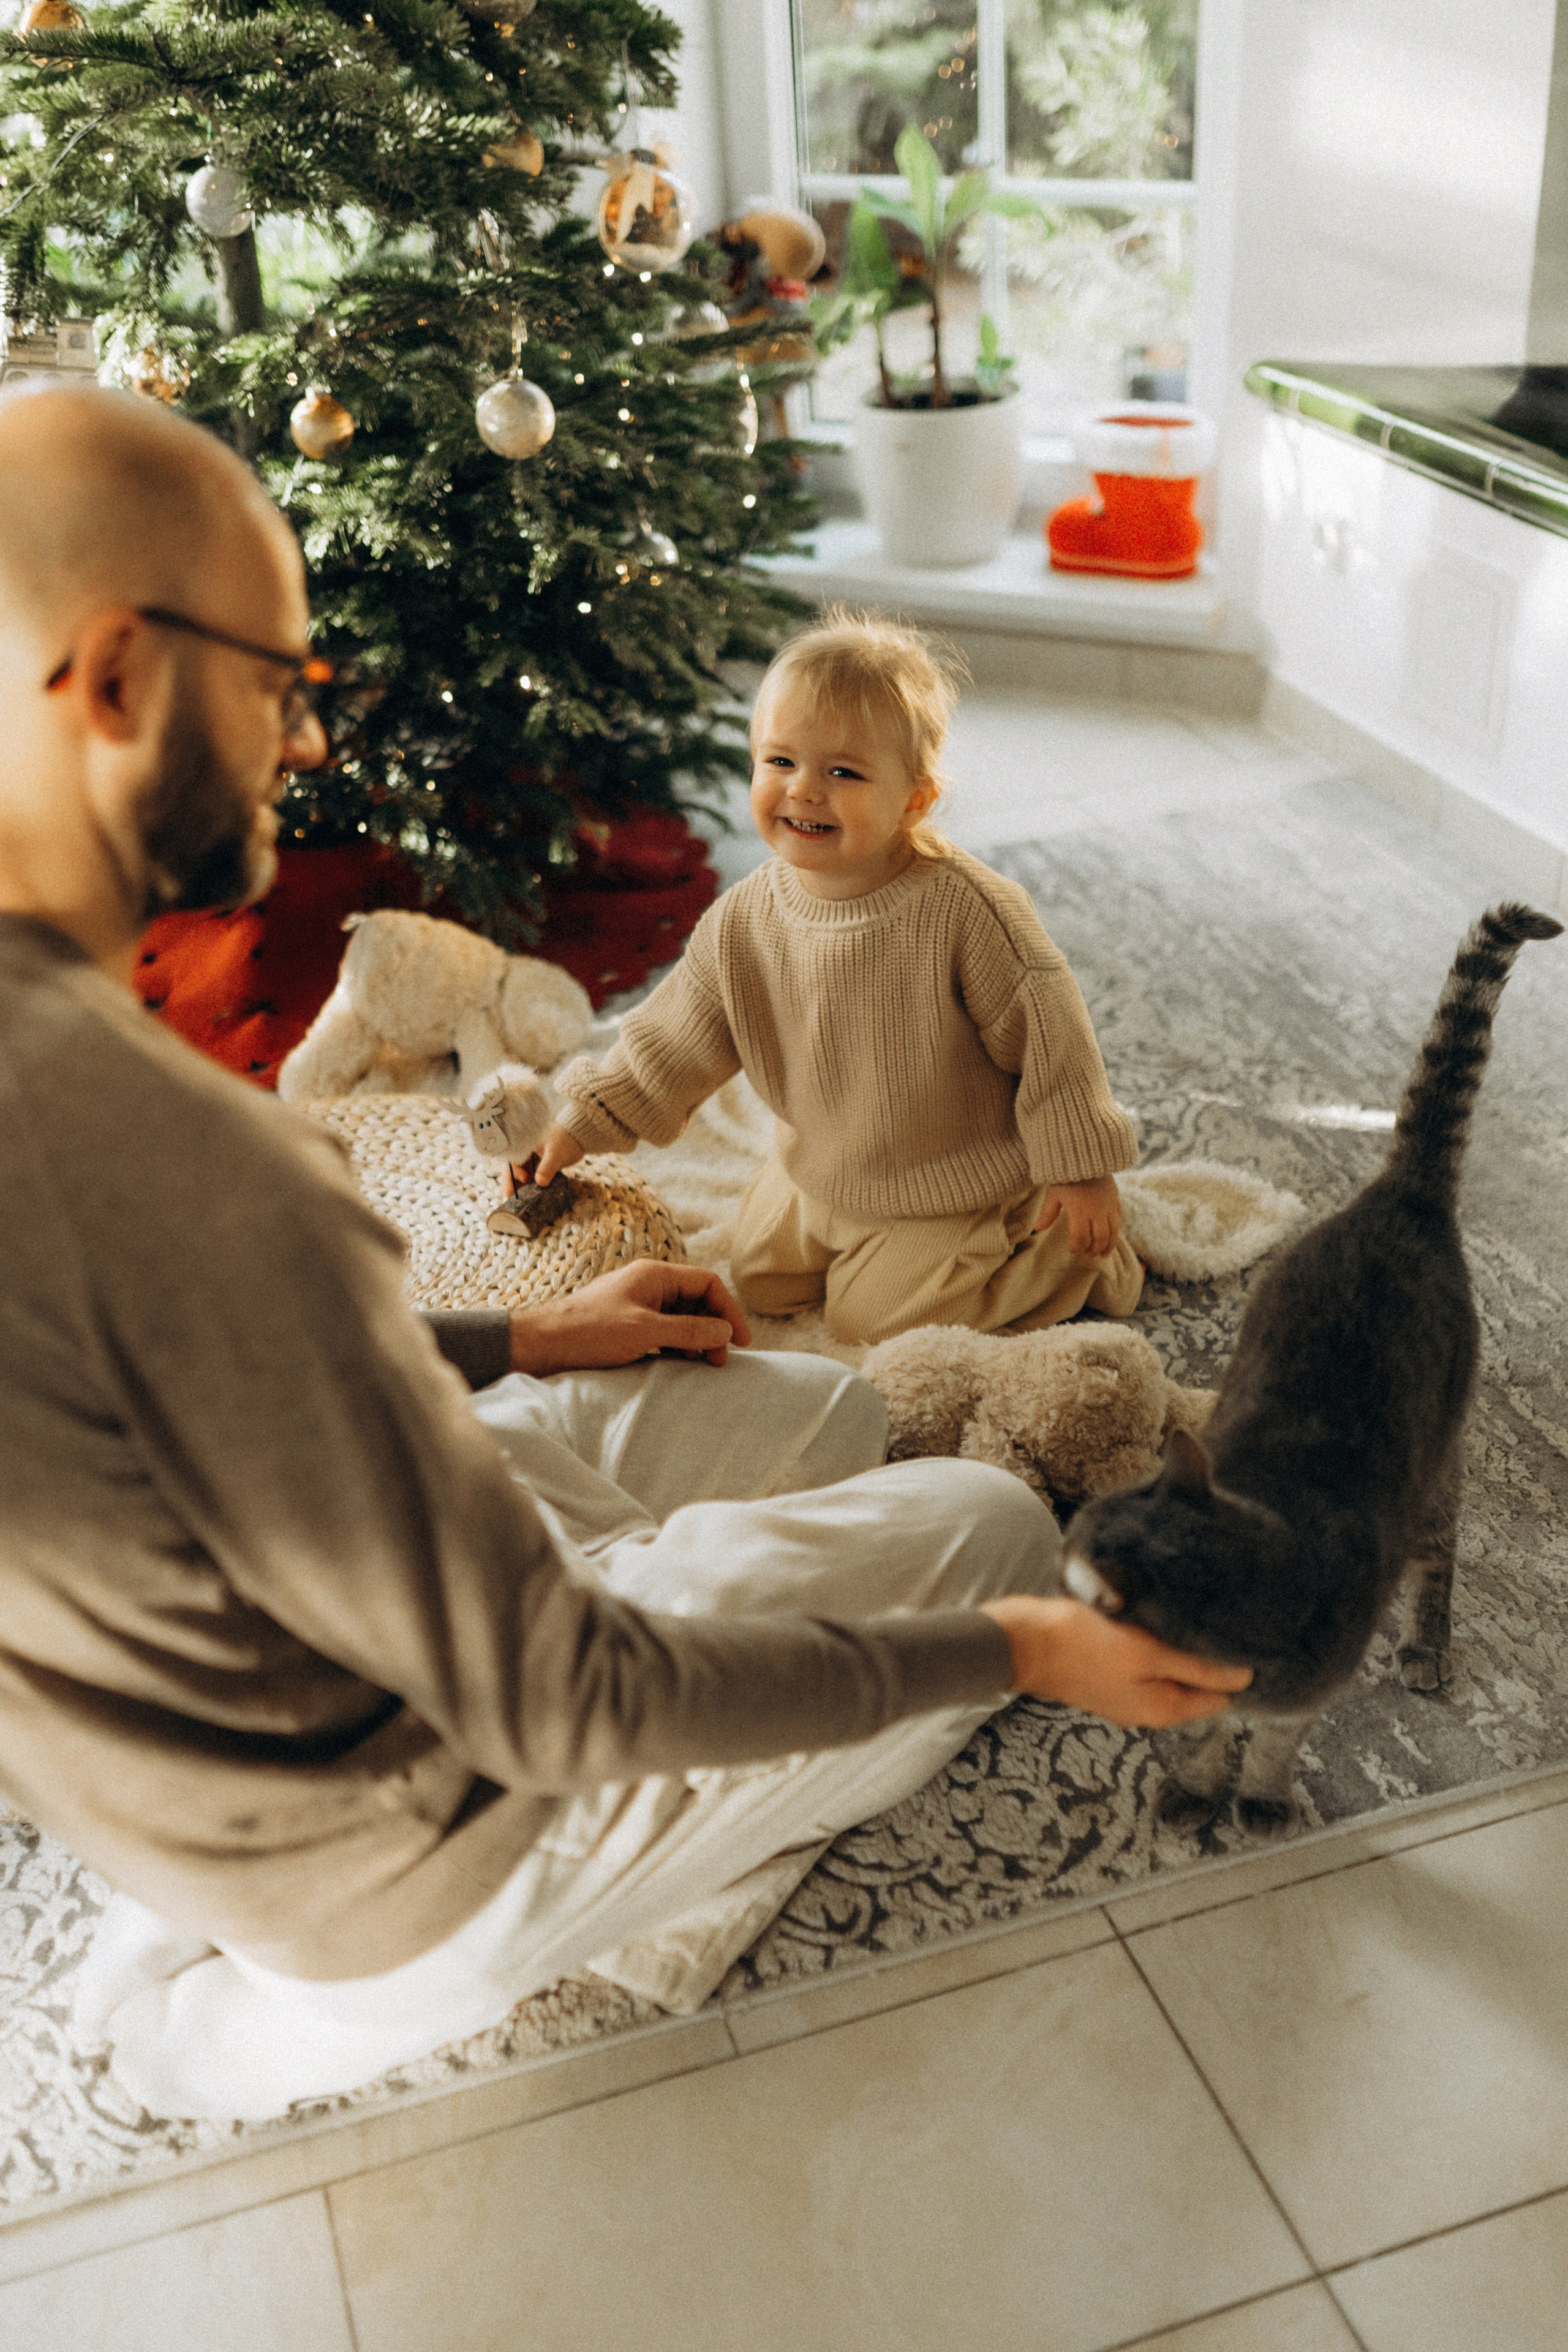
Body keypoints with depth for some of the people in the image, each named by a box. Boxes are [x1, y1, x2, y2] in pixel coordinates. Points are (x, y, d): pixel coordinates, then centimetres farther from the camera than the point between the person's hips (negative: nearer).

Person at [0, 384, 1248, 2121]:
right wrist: (1010, 1653, -16)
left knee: (822, 1407, 19)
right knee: (992, 1519, 5)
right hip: (407, 1865, -7)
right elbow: (553, 1709, -28)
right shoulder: (176, 1163, -39)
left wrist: (521, 1343, 11)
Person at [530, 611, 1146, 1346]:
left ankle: (1071, 1252, 13)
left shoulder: (965, 910, -30)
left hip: (954, 1189, -6)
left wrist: (1082, 1171, -14)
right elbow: (670, 1043, -2)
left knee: (872, 1319, -4)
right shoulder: (743, 923, -15)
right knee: (758, 1281, 16)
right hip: (819, 1178, 6)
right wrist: (581, 1122, -4)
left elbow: (1046, 1034, -20)